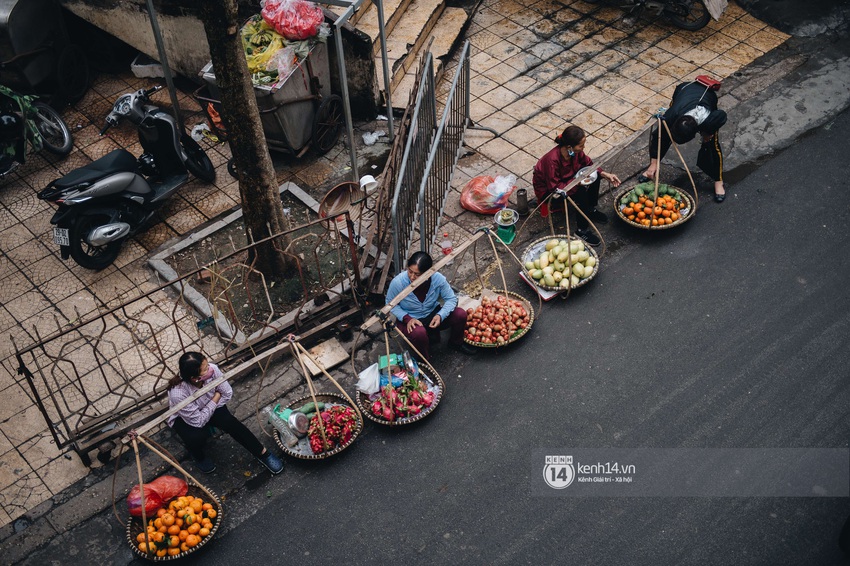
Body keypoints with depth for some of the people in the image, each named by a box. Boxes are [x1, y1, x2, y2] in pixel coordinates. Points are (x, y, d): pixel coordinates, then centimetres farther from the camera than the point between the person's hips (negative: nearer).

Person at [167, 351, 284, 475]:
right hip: (184, 418, -3)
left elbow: (227, 393, -12)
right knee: (197, 436, -31)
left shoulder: (212, 370, -30)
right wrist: (215, 399, -23)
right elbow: (198, 421, -30)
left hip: (209, 407, 3)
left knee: (230, 422, -21)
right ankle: (199, 457, 5)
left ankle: (262, 453, -7)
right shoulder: (178, 394, -40)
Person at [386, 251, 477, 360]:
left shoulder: (438, 279, -23)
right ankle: (425, 360, -4)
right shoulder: (398, 282, -27)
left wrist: (440, 315, -29)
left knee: (460, 314, -17)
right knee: (419, 333, -37)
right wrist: (407, 319, -26)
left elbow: (451, 299, -11)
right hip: (410, 320, -3)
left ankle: (456, 343, 16)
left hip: (433, 315, 3)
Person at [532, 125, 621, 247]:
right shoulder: (552, 160, -38)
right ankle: (582, 230, -15)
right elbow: (555, 188, -33)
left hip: (566, 180, 8)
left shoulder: (576, 151, -17)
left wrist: (605, 174, -13)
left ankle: (591, 210, 12)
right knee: (581, 192, -29)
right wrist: (577, 182, -38)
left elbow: (588, 164, 1)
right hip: (547, 190, -8)